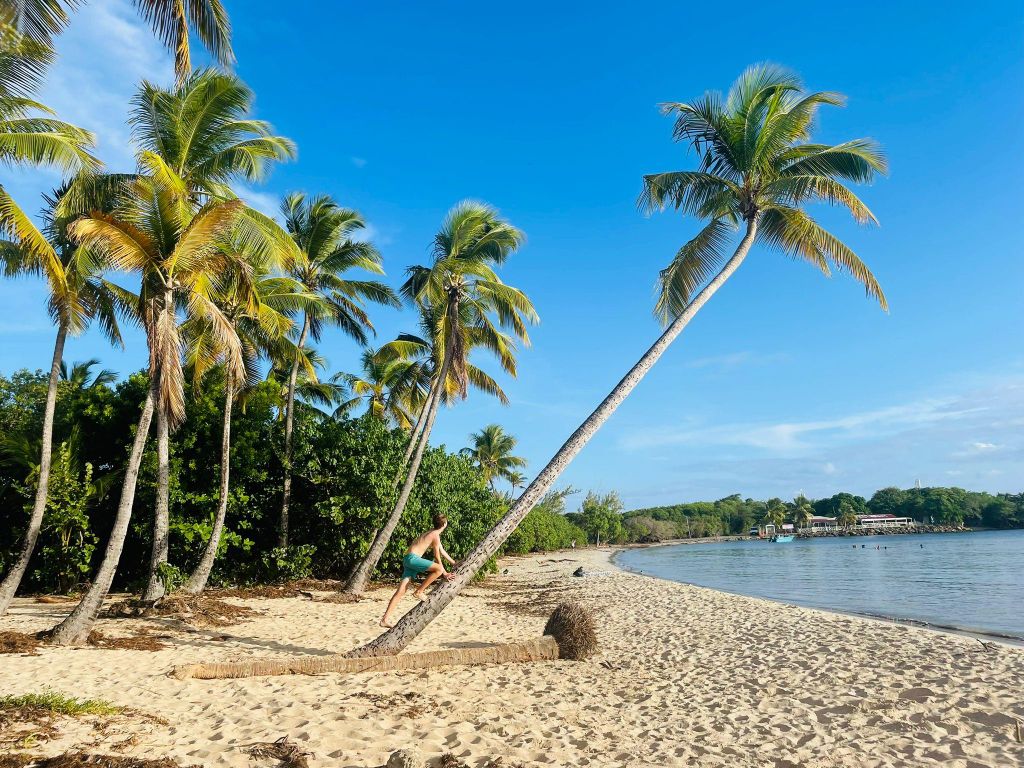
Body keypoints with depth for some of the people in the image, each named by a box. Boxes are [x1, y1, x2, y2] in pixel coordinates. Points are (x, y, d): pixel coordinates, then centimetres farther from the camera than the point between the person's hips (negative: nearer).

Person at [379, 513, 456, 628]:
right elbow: (437, 557, -3)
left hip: (408, 560, 10)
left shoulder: (432, 534, 22)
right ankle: (419, 592, -9)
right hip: (412, 558, -10)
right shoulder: (435, 536, -7)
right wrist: (445, 573, 5)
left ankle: (385, 619, -2)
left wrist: (454, 563, 39)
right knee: (438, 569, -17)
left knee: (401, 591, 3)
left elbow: (442, 552, 33)